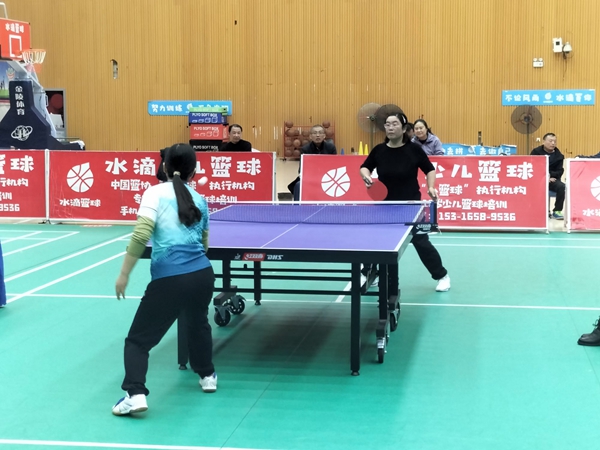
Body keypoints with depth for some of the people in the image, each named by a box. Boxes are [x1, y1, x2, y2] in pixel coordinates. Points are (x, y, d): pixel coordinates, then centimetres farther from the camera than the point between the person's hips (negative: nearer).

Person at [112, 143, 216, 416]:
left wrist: (124, 274, -8)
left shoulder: (156, 193, -2)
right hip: (203, 275, 5)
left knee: (138, 340, 6)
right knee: (198, 323, 36)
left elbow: (141, 236, -14)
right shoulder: (199, 200, 13)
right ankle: (207, 376, 47)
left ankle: (135, 394, -11)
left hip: (169, 279, -5)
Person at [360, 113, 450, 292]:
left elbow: (429, 169, 0)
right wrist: (366, 176, -11)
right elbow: (365, 167, 10)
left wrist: (431, 187, -15)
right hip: (386, 205, 3)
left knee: (421, 242, 2)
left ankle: (442, 275, 21)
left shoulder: (414, 149, -11)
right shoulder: (379, 150, -4)